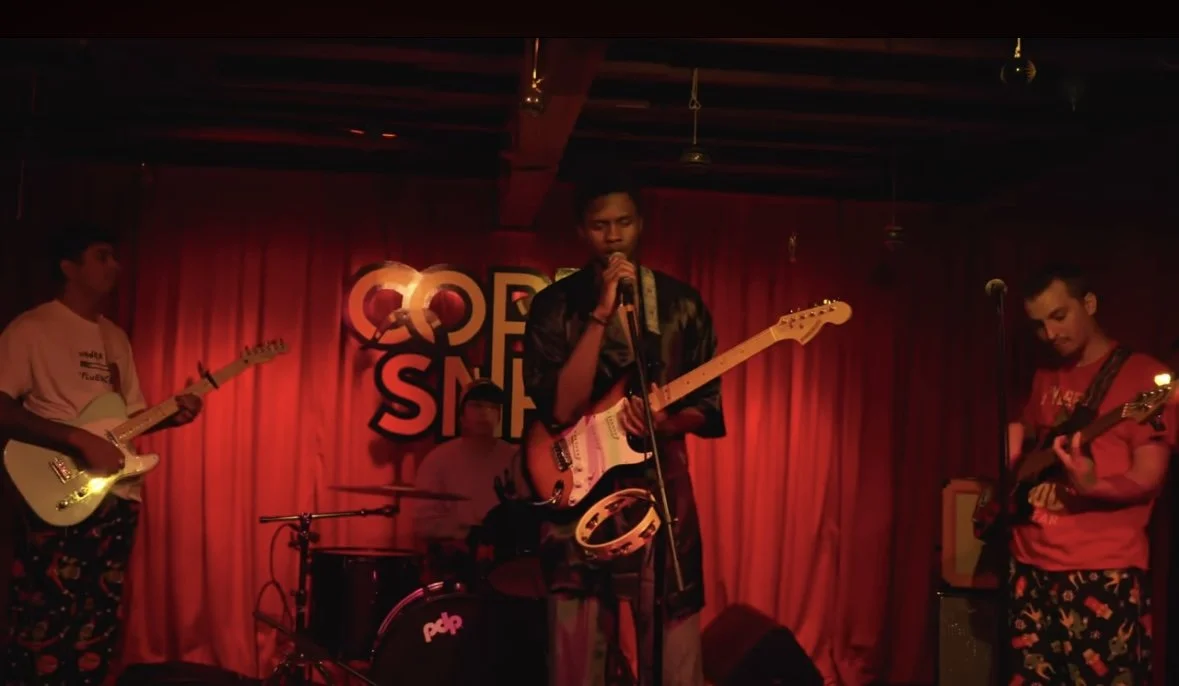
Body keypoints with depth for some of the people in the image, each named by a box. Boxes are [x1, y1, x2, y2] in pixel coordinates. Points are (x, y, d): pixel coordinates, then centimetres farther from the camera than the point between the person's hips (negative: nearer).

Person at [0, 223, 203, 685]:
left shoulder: (116, 339, 18)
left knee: (97, 635, 10)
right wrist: (80, 440, -21)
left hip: (119, 500, 7)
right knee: (45, 634, -7)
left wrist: (169, 415, 2)